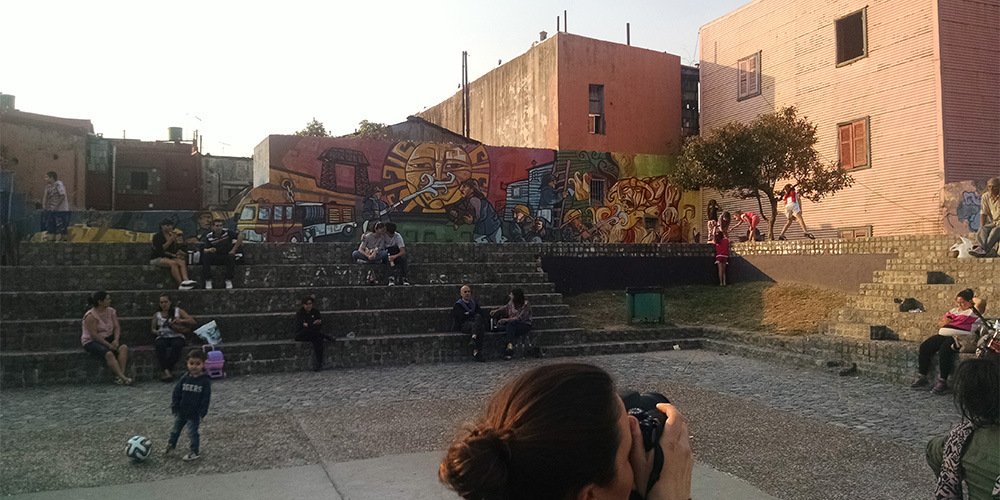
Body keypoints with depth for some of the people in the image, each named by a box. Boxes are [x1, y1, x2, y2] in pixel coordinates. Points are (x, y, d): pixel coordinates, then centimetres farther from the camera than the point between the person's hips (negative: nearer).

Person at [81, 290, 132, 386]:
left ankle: (119, 376, -32)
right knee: (108, 353, -34)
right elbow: (94, 335, -19)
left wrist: (116, 340, -16)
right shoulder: (91, 316, -15)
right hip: (92, 341, -6)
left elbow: (117, 327, 2)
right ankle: (123, 378, -38)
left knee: (124, 347, -23)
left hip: (108, 338, 6)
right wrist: (108, 345, -23)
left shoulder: (111, 311, 6)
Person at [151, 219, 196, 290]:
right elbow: (159, 250, -16)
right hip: (157, 259, -5)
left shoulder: (172, 236, 13)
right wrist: (169, 241, -20)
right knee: (173, 263, -35)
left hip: (169, 258, 5)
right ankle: (180, 284, -43)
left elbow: (176, 249, 10)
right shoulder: (157, 236, -4)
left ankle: (185, 280, -52)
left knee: (182, 262, -27)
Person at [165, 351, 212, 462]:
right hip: (181, 412, 5)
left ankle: (195, 452, 18)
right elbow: (176, 393, 3)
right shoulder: (184, 378, -4)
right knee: (176, 430, 21)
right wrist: (174, 407, -1)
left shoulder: (205, 381, -14)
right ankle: (171, 445, 45)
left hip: (194, 414, -4)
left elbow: (206, 398, -12)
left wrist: (202, 414, -14)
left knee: (192, 432, 2)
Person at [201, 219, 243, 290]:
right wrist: (209, 250, -34)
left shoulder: (227, 232, -9)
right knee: (206, 255, -27)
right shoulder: (209, 237, -3)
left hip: (227, 256, -1)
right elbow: (205, 250, -8)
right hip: (215, 257, 2)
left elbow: (240, 236, -13)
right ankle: (208, 280, -19)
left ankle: (229, 280, -19)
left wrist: (234, 250, -13)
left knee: (231, 256, -34)